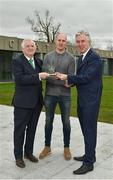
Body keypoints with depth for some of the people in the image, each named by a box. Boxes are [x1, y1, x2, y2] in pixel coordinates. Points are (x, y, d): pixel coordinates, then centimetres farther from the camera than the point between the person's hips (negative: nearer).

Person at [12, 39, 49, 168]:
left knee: (32, 128, 16)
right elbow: (19, 79, -21)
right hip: (23, 102, -6)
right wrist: (38, 76, -24)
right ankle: (18, 156, 20)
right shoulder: (17, 61, -7)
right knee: (20, 129, 5)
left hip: (37, 102, 6)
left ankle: (28, 152, 32)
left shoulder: (38, 62, 12)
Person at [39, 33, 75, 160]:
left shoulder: (70, 58, 1)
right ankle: (47, 147, 25)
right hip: (50, 94, 1)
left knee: (66, 122, 7)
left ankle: (66, 148, 24)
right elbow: (46, 75, -7)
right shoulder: (48, 57, 3)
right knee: (48, 121, 10)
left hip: (65, 95, -1)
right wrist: (63, 82, -16)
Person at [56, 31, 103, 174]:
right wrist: (71, 82, 2)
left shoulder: (94, 58, -14)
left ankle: (89, 162, 8)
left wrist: (67, 77, -14)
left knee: (89, 130, -2)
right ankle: (89, 155, 32)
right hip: (82, 100, 9)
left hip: (90, 101, -9)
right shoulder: (82, 58, 15)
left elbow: (86, 77, -21)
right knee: (86, 129, 17)